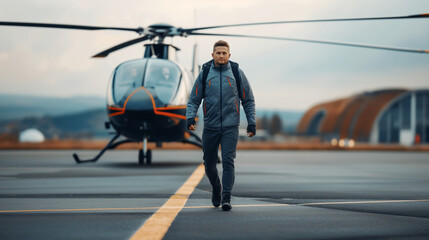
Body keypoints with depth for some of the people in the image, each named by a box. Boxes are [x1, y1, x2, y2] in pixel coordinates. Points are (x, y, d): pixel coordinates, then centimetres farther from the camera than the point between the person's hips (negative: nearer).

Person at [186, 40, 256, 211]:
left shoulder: (237, 74, 4)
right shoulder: (204, 74, 5)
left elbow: (248, 100, 9)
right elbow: (194, 100, 6)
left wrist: (251, 123, 1)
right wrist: (190, 117, -11)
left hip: (230, 127, -2)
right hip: (210, 127, 2)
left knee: (228, 161, -13)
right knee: (209, 164, 9)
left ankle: (226, 198, -12)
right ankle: (216, 188, 36)